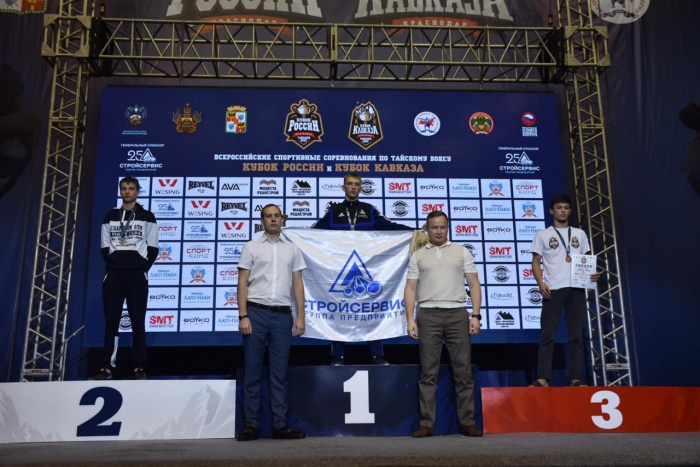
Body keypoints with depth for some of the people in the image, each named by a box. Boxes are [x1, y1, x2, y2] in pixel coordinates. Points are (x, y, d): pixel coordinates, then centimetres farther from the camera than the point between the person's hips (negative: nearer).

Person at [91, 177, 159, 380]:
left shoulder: (147, 216, 6)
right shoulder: (110, 216, 14)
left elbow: (152, 248, 2)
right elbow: (105, 247, 12)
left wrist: (142, 268, -8)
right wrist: (113, 264, -2)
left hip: (137, 275, -2)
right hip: (113, 274, 3)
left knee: (138, 322, -2)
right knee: (111, 321, 1)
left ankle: (140, 368, 0)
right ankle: (107, 367, 3)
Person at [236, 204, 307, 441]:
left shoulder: (292, 249, 12)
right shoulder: (251, 247, 6)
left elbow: (297, 284, 10)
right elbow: (242, 283, 1)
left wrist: (300, 317, 2)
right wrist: (243, 316, -8)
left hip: (282, 315, 2)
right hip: (256, 312, -2)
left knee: (279, 374, 5)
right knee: (253, 372, 2)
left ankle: (280, 425, 11)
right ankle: (251, 425, 9)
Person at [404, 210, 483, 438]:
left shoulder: (462, 252, 11)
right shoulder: (417, 255, 12)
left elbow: (474, 284, 7)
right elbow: (411, 289, 8)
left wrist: (476, 315, -4)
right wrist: (410, 319, -3)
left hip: (457, 314, 0)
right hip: (428, 315, 0)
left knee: (463, 370, 1)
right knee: (428, 372, 1)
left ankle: (467, 422, 9)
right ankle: (427, 423, 4)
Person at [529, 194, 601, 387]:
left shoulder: (580, 234, 17)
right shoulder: (543, 235, 8)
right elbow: (536, 261, 4)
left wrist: (593, 273, -6)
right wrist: (541, 283, -11)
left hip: (576, 288, 3)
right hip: (553, 289, -3)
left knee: (576, 335, 4)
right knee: (548, 335, -6)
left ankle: (575, 378, 8)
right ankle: (543, 378, -6)